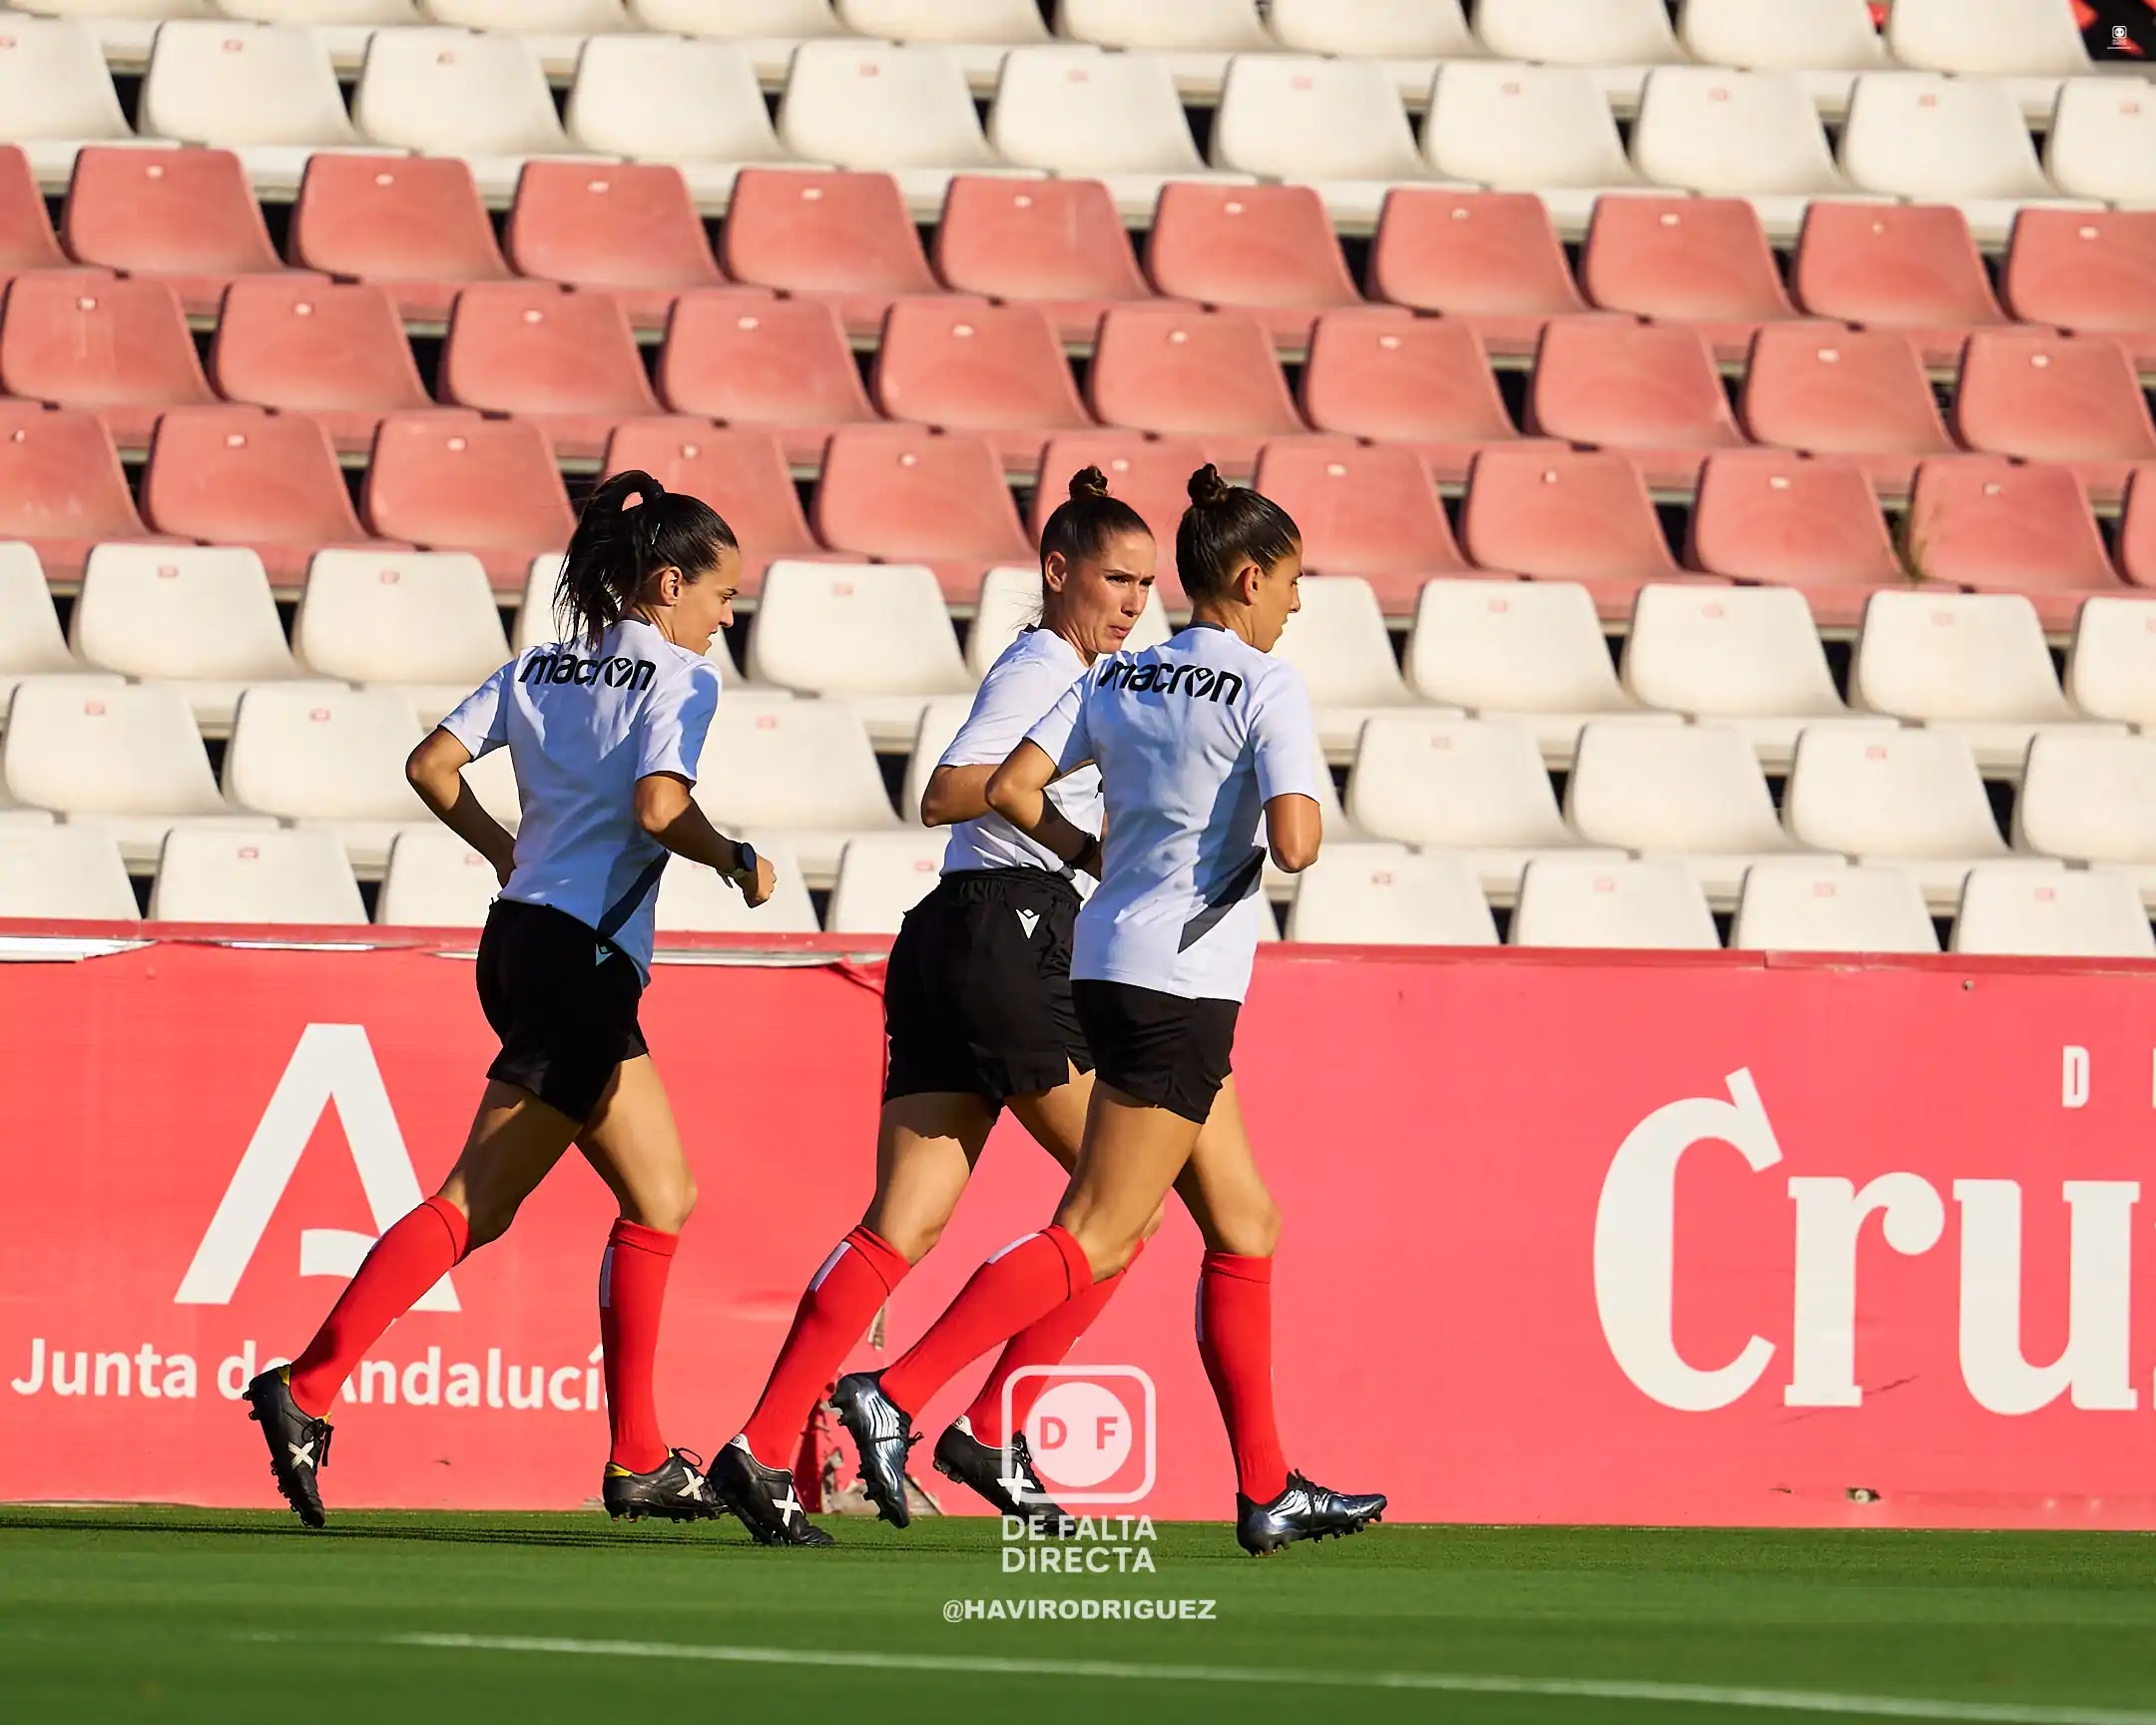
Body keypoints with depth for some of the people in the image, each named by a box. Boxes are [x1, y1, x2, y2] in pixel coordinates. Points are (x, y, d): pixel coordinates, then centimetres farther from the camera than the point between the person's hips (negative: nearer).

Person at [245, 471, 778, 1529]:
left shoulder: (541, 667, 14)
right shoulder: (678, 676, -6)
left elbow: (432, 765, 6)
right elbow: (659, 809, -20)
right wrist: (740, 862, -3)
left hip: (521, 934, 9)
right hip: (584, 958, -9)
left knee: (662, 1200, 11)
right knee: (476, 1204, -6)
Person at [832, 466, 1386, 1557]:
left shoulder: (1116, 680, 9)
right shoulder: (1266, 689, -11)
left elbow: (1010, 789, 1)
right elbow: (1294, 845, -21)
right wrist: (1302, 816, 1)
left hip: (1110, 965, 9)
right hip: (1179, 985, -9)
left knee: (1246, 1228, 15)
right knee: (1093, 1240, -7)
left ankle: (1267, 1491, 18)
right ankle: (897, 1395, -17)